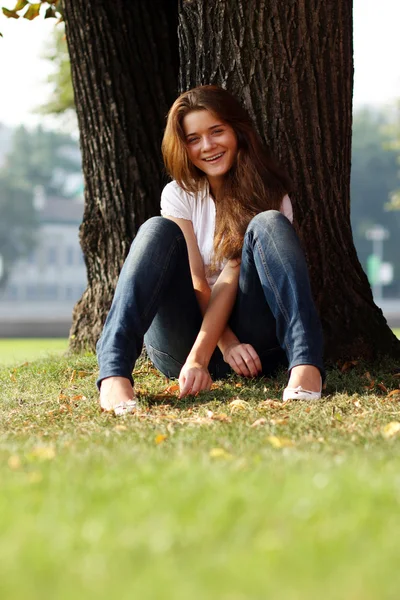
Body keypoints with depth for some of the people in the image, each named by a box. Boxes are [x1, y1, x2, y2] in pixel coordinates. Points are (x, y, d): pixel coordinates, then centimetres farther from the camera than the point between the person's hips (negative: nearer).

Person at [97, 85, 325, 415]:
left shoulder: (269, 194, 3)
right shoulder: (179, 194, 9)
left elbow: (231, 278, -12)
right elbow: (195, 280, -3)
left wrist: (199, 357, -24)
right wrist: (227, 343, -20)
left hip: (253, 337, -1)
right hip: (184, 333, 1)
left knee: (268, 224, -21)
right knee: (159, 230, -21)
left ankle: (305, 365, -44)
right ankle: (114, 372, -43)